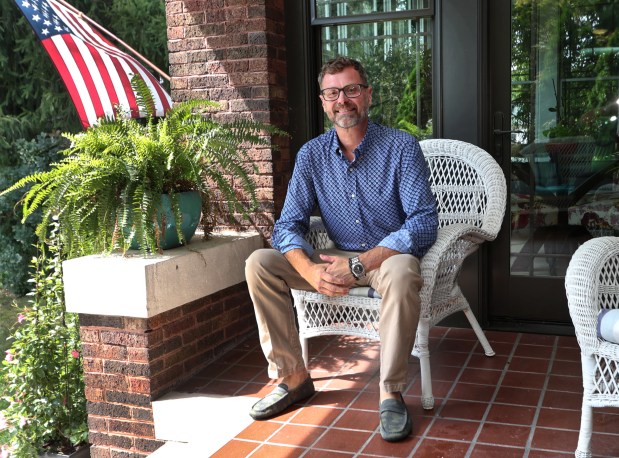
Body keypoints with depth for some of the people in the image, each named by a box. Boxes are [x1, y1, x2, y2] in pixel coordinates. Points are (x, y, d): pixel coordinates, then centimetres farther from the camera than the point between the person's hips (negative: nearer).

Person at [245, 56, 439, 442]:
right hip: (341, 260, 4)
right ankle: (293, 377, -3)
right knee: (259, 263, -13)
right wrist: (311, 271, -27)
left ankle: (392, 393, -21)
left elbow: (423, 223, -19)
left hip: (390, 255, -4)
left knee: (401, 273, -40)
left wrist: (359, 264, -28)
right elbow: (289, 226, -4)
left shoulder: (401, 146, -12)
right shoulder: (312, 155, -1)